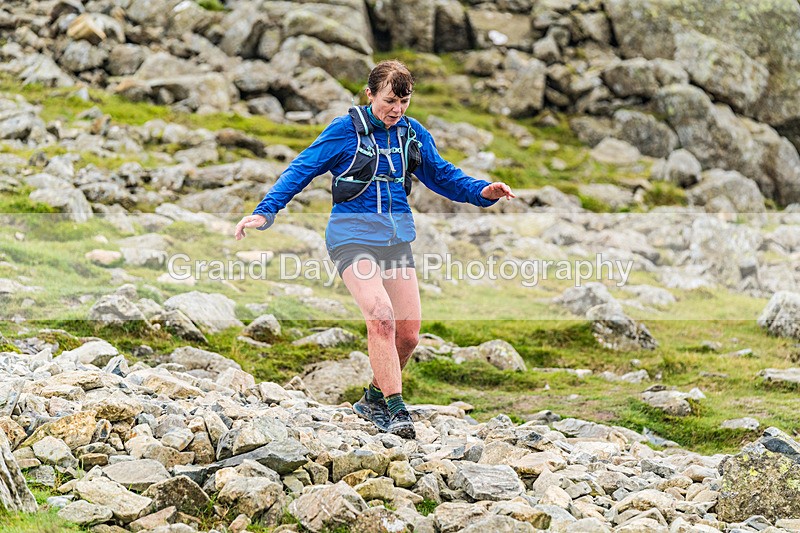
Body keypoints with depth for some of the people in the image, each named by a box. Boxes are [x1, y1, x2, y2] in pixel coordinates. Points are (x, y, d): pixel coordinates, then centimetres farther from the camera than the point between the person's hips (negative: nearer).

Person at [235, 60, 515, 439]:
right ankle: (395, 410, -18)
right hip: (353, 236, -6)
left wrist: (483, 192, 2)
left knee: (408, 333, 2)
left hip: (397, 237, 6)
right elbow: (301, 170, -7)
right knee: (381, 316, -24)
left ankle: (374, 399, 24)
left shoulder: (413, 134, 9)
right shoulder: (345, 130, -6)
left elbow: (443, 177, 19)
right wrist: (265, 212, -17)